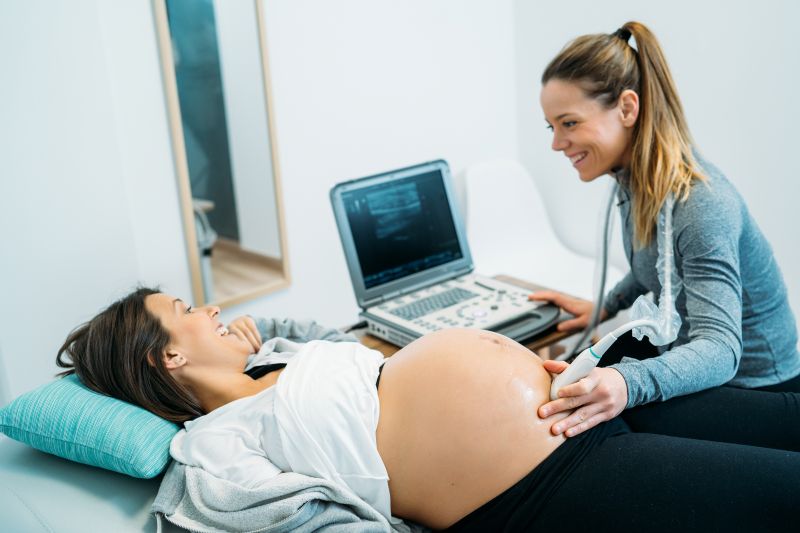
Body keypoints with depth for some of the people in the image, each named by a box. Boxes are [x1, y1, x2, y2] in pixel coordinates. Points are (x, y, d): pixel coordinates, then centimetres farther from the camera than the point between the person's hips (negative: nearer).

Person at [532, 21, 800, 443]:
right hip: (683, 349, 8)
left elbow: (719, 348, -38)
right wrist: (604, 307, 5)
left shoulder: (701, 204, -29)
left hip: (749, 387, -7)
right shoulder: (636, 178, -4)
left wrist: (627, 384, -56)